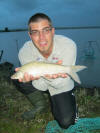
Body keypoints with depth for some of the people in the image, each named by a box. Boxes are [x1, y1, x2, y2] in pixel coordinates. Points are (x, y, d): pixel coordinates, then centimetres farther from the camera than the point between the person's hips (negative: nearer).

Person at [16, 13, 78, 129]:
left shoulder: (69, 45, -30)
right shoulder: (24, 52, -26)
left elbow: (62, 83, -27)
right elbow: (41, 86, -22)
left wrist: (50, 77, -51)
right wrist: (36, 78, -47)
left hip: (61, 86, -2)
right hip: (41, 84, 2)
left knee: (66, 123, -15)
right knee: (18, 76, -24)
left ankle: (70, 99, 17)